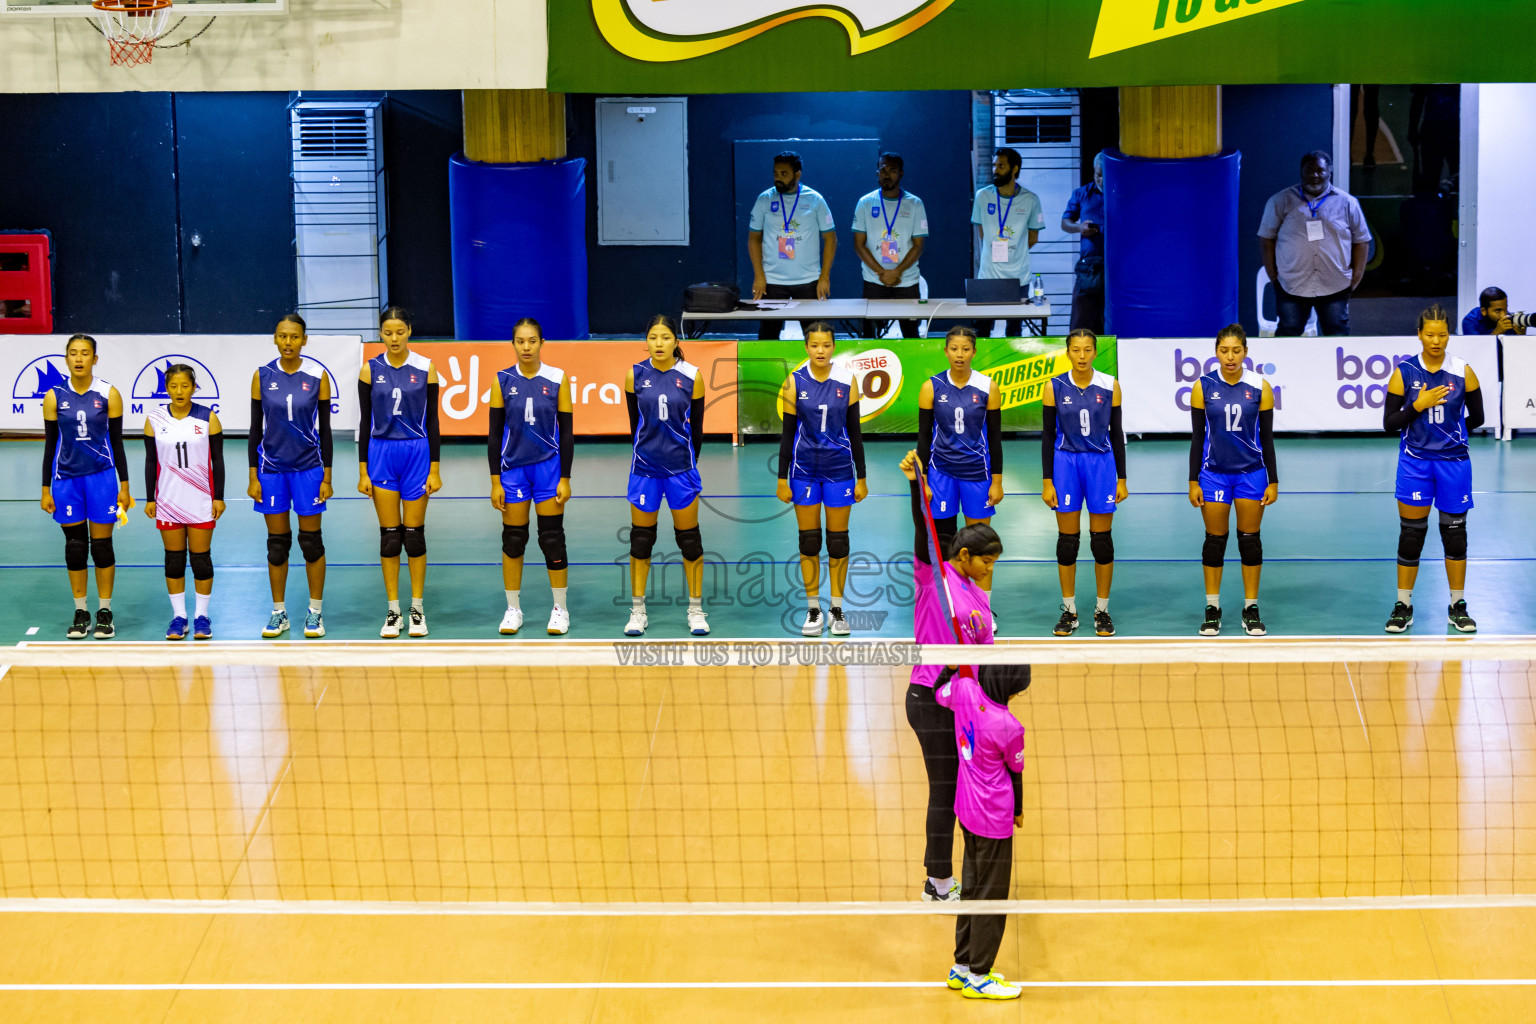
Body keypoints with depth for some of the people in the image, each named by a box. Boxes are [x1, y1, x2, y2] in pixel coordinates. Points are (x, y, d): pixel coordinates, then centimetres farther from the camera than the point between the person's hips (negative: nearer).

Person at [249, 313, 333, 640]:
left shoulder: (317, 376, -4)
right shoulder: (262, 376, -1)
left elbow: (325, 429, -1)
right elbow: (255, 429, 3)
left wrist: (327, 477, -3)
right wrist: (253, 477, -1)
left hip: (309, 468, -1)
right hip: (271, 468, 1)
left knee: (311, 541, 3)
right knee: (277, 542, 6)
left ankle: (315, 613, 13)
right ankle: (278, 613, 16)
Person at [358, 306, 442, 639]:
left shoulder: (425, 369, -2)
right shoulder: (370, 370, 0)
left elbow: (432, 421, 0)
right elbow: (364, 422, 3)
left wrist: (435, 470, -3)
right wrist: (363, 471, -1)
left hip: (417, 452, -1)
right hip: (381, 453, 1)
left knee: (414, 533, 2)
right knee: (389, 535, 3)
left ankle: (417, 609, 12)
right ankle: (393, 611, 10)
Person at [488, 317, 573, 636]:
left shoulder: (558, 379, -4)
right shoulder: (503, 380, -2)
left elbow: (566, 432, -2)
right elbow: (495, 433, 1)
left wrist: (565, 479, -5)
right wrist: (495, 481, -3)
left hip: (549, 466, -1)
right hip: (513, 468, 1)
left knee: (552, 538, -1)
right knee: (513, 539, 5)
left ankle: (560, 609, 12)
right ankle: (513, 609, 16)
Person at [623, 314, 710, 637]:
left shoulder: (692, 377, -6)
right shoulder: (635, 375, -3)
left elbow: (696, 427, 5)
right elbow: (635, 423, 10)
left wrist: (688, 462, 11)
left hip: (681, 466, -1)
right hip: (644, 468, 1)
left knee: (689, 538, 5)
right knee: (641, 538, 5)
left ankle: (696, 611, 15)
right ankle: (638, 612, 14)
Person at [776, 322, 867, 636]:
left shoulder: (847, 381, -3)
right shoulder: (795, 382, -4)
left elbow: (855, 431, 2)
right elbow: (787, 433, 0)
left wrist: (861, 478, 1)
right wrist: (782, 479, -2)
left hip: (839, 468, 0)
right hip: (805, 468, 0)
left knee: (838, 539, 4)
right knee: (809, 539, 4)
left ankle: (837, 610, 14)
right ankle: (813, 610, 14)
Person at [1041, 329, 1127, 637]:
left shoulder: (1109, 386, -1)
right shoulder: (1055, 387, -2)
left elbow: (1116, 433, 4)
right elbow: (1048, 435, 1)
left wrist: (1121, 479, 2)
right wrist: (1046, 482, -3)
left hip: (1101, 463, 0)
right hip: (1065, 464, 0)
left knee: (1101, 540, 3)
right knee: (1067, 540, 3)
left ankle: (1102, 610, 13)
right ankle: (1069, 611, 13)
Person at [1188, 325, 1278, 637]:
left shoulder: (1260, 387, -4)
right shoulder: (1203, 387, -4)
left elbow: (1267, 438, 1)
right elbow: (1197, 437, 1)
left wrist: (1273, 481, -2)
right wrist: (1193, 482, -3)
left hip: (1251, 473, 0)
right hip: (1214, 473, 0)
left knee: (1250, 539, 4)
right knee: (1215, 540, 4)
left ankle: (1251, 609, 13)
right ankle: (1212, 609, 14)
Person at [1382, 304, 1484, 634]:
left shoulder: (1463, 371, -4)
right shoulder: (1404, 372, -4)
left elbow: (1476, 419, 6)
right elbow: (1390, 423, -4)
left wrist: (1447, 431, 5)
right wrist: (1418, 406, -17)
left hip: (1454, 462, 0)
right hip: (1415, 463, 0)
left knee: (1455, 531, 7)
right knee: (1411, 532, 2)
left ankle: (1457, 606, 18)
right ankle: (1403, 607, 12)